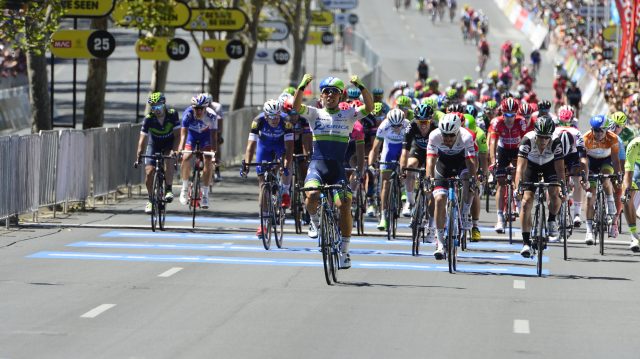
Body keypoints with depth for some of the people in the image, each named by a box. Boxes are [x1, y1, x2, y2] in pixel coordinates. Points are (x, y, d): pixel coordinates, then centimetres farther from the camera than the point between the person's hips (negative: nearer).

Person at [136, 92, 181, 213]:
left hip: (169, 145, -1)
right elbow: (143, 137, -25)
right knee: (149, 172, -11)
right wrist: (139, 152, -40)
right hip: (154, 145, 1)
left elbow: (177, 135, -23)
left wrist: (174, 150, -37)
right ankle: (151, 200, 9)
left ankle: (169, 190, -20)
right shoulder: (149, 119, -22)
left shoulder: (172, 114, -22)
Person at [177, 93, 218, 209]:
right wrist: (180, 149, -52)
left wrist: (214, 152, -46)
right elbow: (183, 133, -38)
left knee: (208, 160, -17)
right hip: (191, 133, 0)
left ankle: (205, 194, -9)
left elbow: (214, 136, -34)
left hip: (206, 134, 0)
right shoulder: (188, 113, -33)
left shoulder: (211, 116, -32)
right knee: (186, 158, -20)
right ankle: (184, 188, 0)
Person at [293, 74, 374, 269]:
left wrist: (361, 87, -21)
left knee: (344, 205, -15)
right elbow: (296, 106, -9)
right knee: (312, 196, -30)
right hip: (317, 165, -1)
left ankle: (344, 251, -1)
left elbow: (369, 107, -7)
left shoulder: (348, 115, 9)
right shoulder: (315, 114, 9)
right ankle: (315, 221, 5)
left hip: (337, 168, 1)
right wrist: (302, 86, -25)